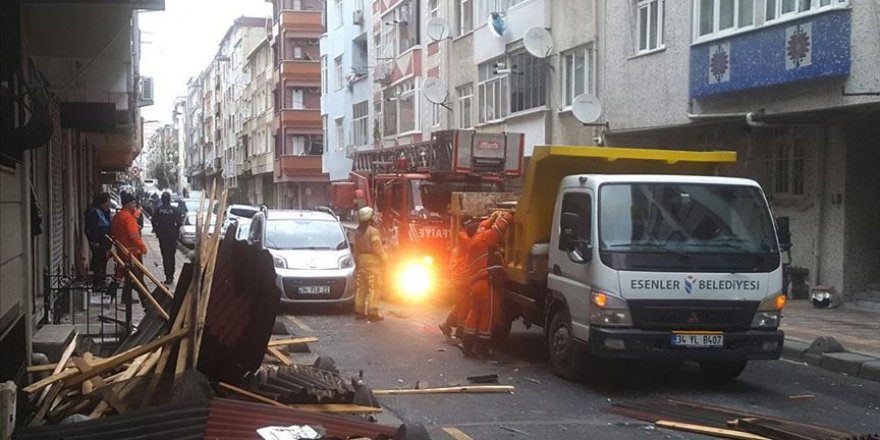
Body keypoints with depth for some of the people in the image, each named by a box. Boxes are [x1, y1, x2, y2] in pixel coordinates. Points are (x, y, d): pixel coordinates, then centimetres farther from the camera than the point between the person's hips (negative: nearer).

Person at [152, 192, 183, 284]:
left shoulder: (158, 210, -6)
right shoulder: (175, 209, -8)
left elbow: (154, 222, -5)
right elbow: (179, 222, -7)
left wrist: (157, 232, 9)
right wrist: (176, 231, 8)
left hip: (162, 236, -1)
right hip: (172, 235, 1)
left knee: (165, 256, 2)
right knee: (171, 256, 14)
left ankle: (168, 276, -5)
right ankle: (171, 275, 18)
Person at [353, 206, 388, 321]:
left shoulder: (358, 233, 12)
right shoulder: (373, 231, -12)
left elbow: (356, 250, 15)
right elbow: (377, 249, -15)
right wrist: (384, 257, -1)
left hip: (361, 261, 7)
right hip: (372, 262, -7)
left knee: (360, 288, 10)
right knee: (373, 288, -5)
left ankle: (359, 311, 13)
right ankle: (372, 313, -8)